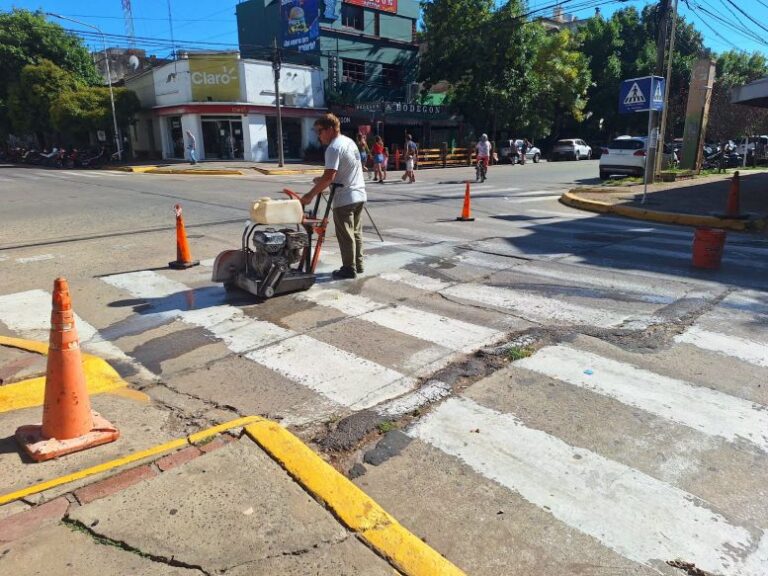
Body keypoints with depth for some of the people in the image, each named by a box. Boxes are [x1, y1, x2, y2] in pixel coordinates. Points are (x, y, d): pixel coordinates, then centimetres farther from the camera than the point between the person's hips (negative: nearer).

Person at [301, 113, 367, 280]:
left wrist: (310, 195, -21)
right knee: (356, 233, 15)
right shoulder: (350, 141, 13)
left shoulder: (334, 148, -17)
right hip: (359, 195, 9)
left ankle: (349, 269, 6)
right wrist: (323, 180, 14)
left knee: (345, 236, 0)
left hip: (344, 199, -9)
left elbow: (329, 177, -26)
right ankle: (358, 265, 22)